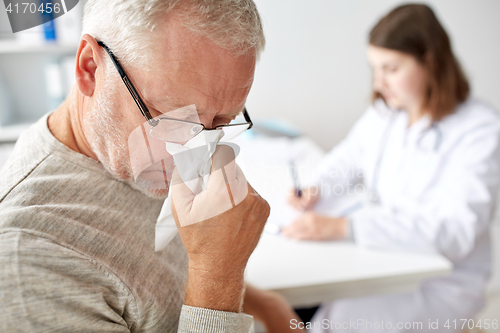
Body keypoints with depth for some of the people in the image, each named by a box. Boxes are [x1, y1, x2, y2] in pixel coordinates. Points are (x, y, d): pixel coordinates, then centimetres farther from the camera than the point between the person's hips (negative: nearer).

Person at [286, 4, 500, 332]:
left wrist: (343, 226, -35)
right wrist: (318, 190, -8)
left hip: (441, 282, -5)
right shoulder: (383, 113, 0)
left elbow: (455, 232, -28)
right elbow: (347, 160, 16)